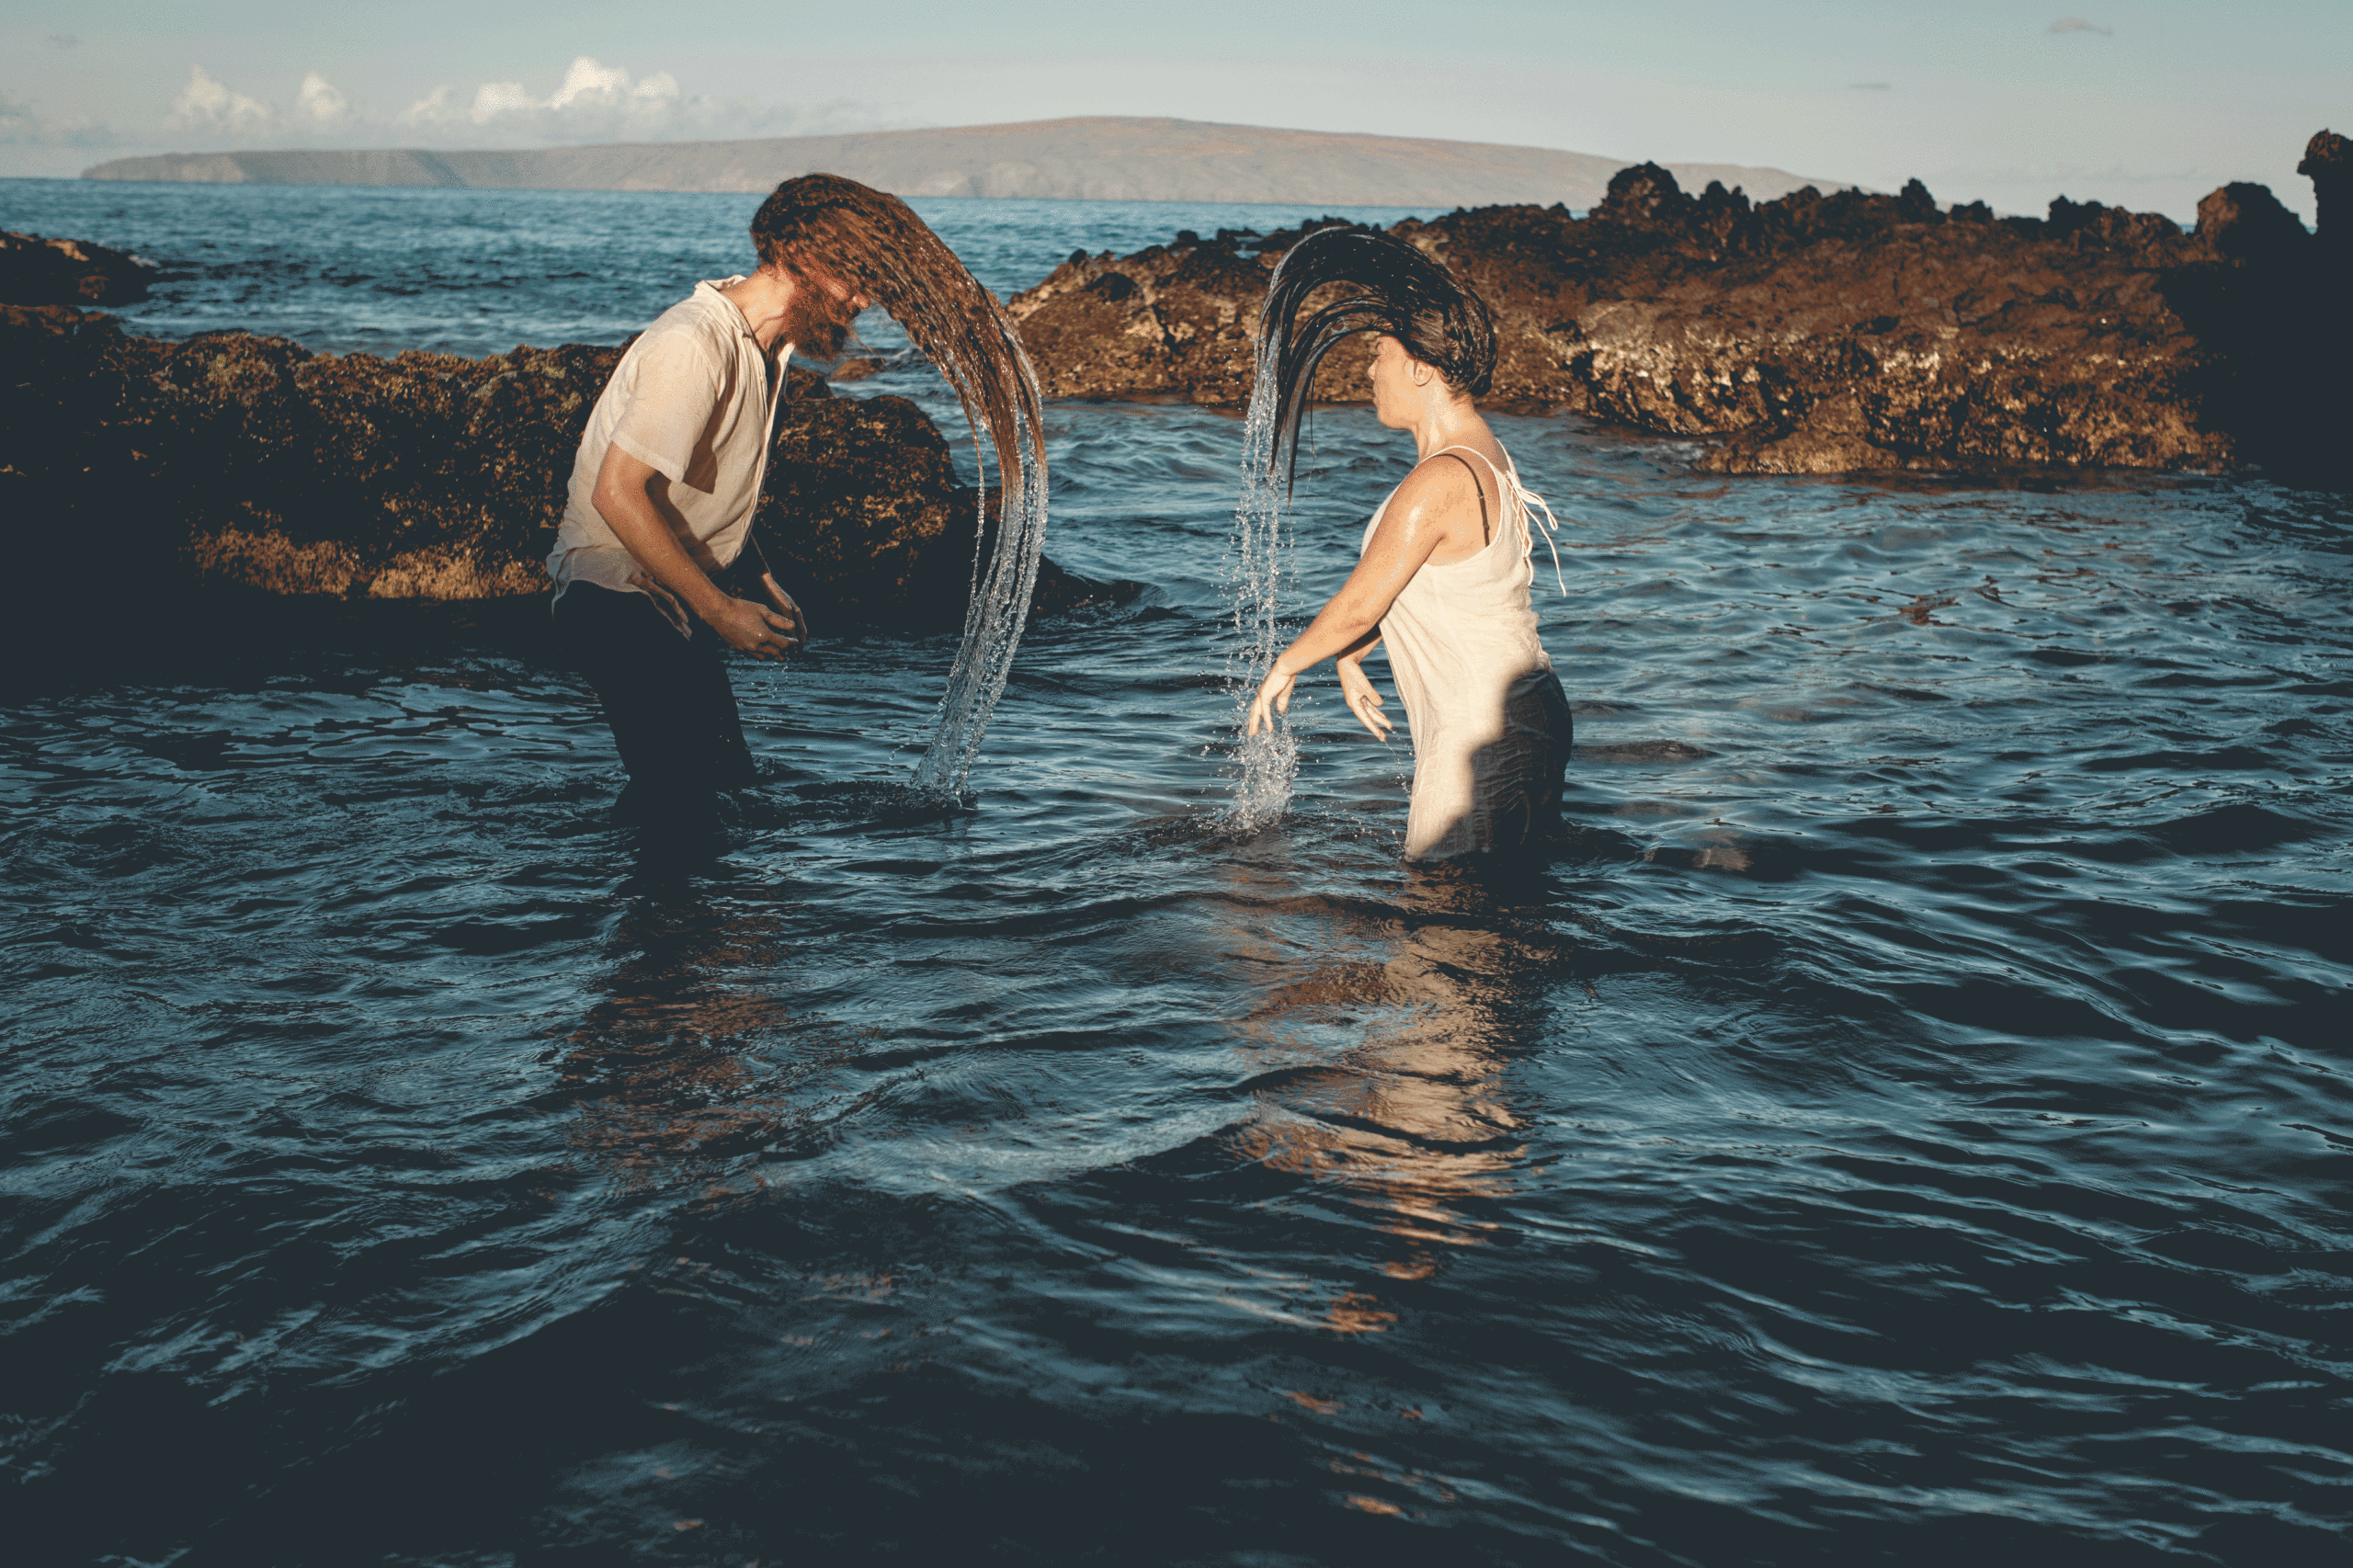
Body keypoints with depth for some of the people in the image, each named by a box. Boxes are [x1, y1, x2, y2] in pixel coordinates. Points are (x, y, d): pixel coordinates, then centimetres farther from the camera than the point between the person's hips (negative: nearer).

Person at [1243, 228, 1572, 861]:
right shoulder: (1482, 454, 10)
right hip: (1533, 715, 10)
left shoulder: (1440, 482, -21)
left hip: (1481, 737, -10)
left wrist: (1285, 666, 2)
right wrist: (1348, 657, 24)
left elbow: (1358, 606, -14)